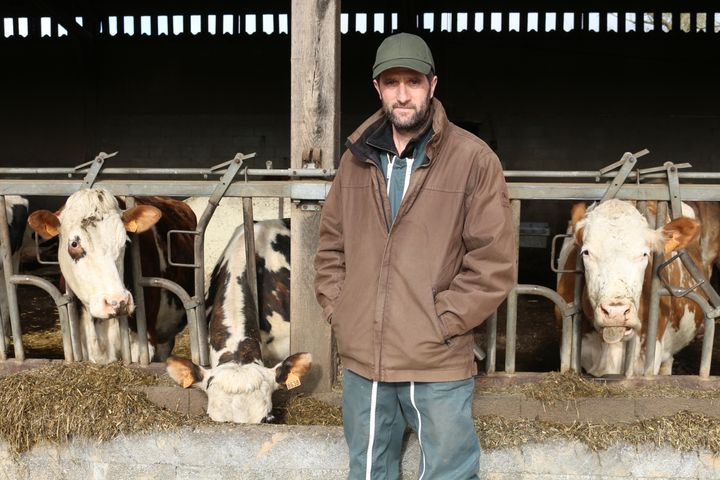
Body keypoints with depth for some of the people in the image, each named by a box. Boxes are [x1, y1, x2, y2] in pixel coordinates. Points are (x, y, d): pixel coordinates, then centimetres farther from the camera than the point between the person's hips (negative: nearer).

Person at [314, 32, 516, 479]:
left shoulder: (474, 159, -8)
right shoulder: (357, 159, 6)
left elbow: (495, 263, -10)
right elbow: (331, 246, 14)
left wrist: (440, 321, -13)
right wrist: (337, 310, 3)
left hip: (439, 364, -4)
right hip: (362, 359, 4)